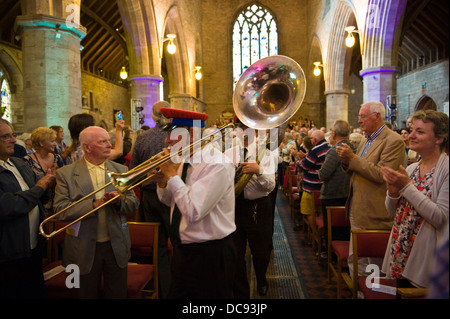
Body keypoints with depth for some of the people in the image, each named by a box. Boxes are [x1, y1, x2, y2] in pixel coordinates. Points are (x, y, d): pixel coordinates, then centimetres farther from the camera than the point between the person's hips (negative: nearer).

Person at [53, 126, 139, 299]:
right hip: (84, 249, -2)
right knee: (88, 294, 16)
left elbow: (134, 204, 2)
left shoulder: (121, 170, 4)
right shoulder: (66, 173, -4)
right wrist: (93, 204, -24)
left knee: (117, 294, 15)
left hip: (116, 246, 2)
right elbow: (60, 210, -13)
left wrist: (119, 201, -19)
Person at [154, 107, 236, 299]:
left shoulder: (216, 165, -23)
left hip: (210, 256, -8)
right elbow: (171, 202, 14)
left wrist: (172, 174, -22)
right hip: (182, 251, 8)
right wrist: (162, 183, -6)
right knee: (176, 294, 23)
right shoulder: (184, 161, 4)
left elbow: (193, 212, -32)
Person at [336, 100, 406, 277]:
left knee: (375, 263, 4)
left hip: (374, 215, -9)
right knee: (354, 259, 16)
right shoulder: (365, 140, 15)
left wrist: (352, 158, -18)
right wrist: (346, 161, -1)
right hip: (357, 212, 9)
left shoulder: (393, 140, -12)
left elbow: (380, 174, -21)